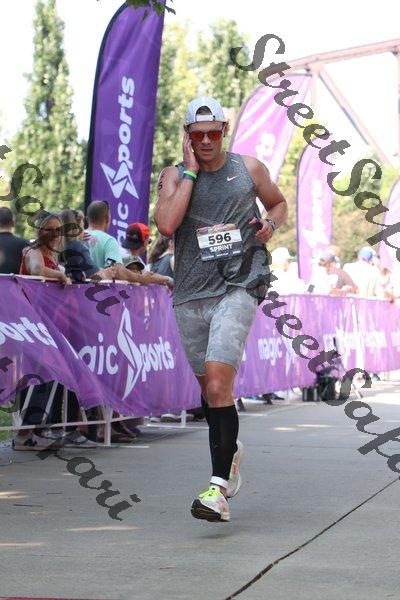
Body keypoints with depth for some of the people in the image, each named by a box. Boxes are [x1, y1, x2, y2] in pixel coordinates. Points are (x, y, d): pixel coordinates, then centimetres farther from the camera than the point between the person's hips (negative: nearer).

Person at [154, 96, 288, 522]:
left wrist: (271, 224, 2)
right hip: (190, 295, 3)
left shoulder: (249, 169, 7)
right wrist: (190, 172, -9)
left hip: (238, 288, -3)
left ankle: (219, 488, -19)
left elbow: (279, 203, 24)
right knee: (210, 388, 14)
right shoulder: (173, 176, 4)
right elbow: (166, 225, -14)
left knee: (218, 385, -18)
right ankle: (231, 451, 43)